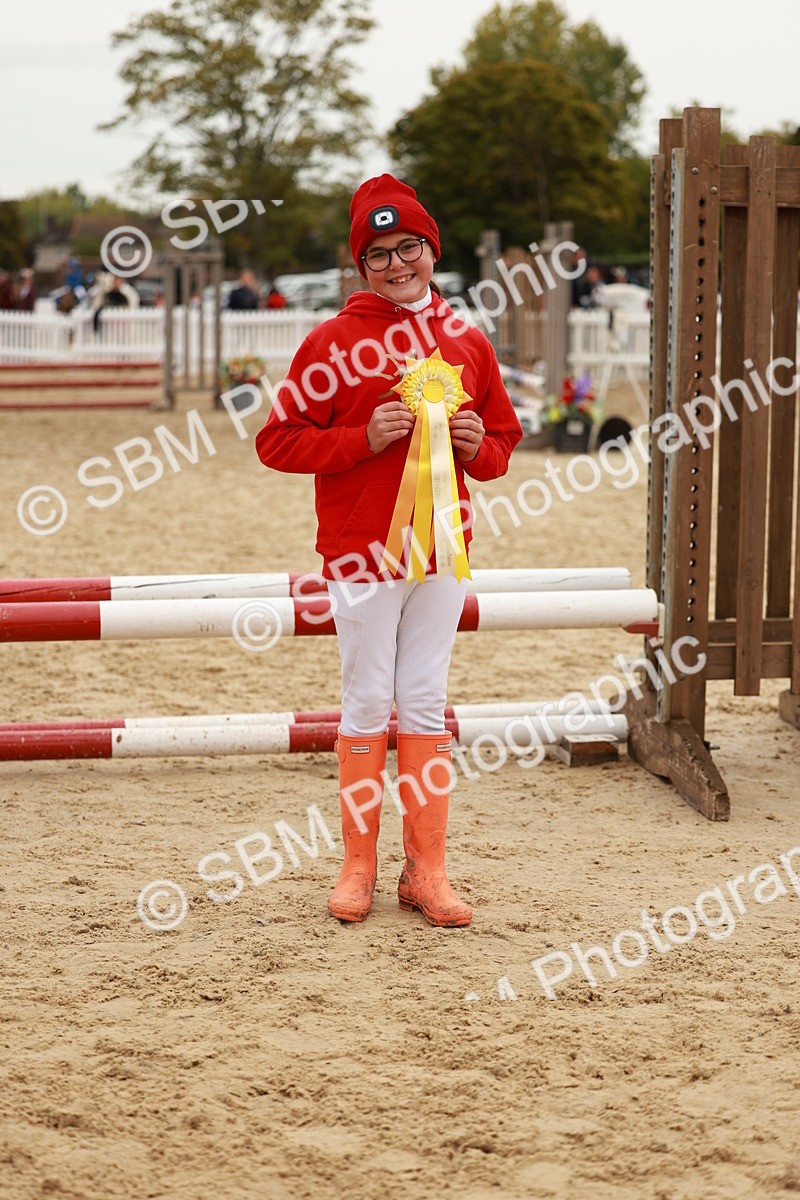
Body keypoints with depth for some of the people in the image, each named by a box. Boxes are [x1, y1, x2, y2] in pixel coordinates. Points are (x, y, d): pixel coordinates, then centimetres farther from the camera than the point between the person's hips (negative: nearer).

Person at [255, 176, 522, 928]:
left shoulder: (467, 344, 9)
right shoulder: (333, 341, -3)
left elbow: (503, 439, 18)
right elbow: (277, 441, -5)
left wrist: (477, 447, -5)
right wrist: (365, 439, -16)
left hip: (441, 550, 3)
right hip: (362, 549, -3)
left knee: (426, 706, 7)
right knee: (368, 706, 2)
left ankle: (426, 871, 13)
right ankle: (358, 867, 12)